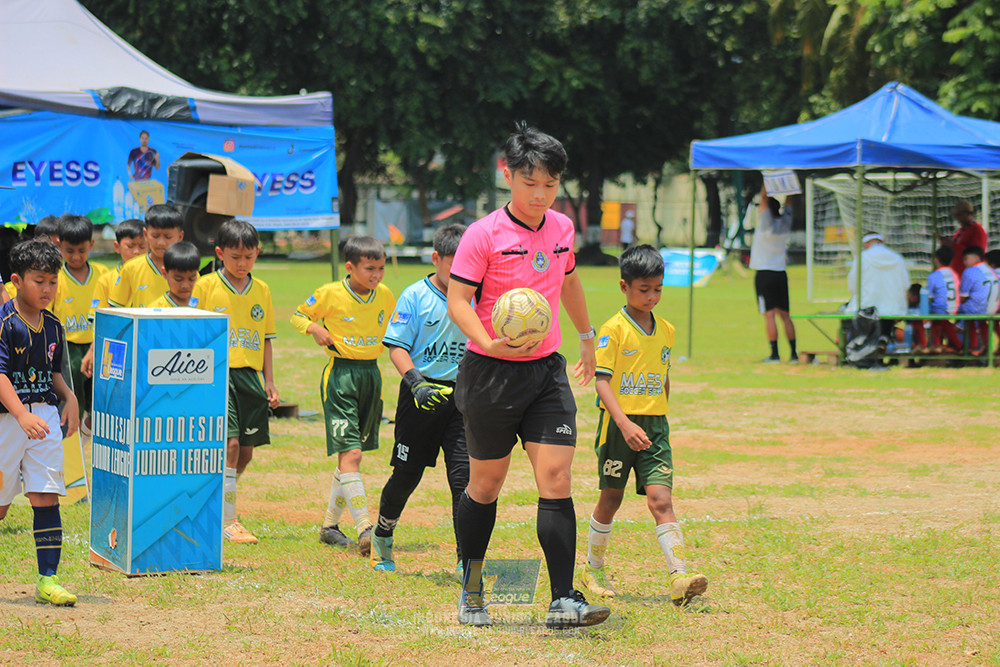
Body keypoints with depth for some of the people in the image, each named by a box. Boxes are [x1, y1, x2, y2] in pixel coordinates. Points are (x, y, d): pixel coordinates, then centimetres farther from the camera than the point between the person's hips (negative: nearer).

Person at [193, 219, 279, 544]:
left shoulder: (261, 290, 10)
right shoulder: (206, 286, -2)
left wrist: (269, 382, 11)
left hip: (250, 377, 5)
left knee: (246, 450, 6)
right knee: (230, 443, -15)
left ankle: (219, 503, 27)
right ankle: (227, 521, -10)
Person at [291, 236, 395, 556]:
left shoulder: (386, 296, 6)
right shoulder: (330, 294, -7)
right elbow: (297, 316, 6)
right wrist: (314, 328, -13)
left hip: (371, 374, 6)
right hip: (340, 376, -6)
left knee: (351, 455, 12)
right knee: (350, 453, -15)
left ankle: (330, 525, 25)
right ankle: (364, 530, -23)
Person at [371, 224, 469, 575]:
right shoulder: (415, 296, -4)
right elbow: (397, 346, -7)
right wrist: (416, 383, -19)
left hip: (461, 393, 2)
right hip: (421, 396, -2)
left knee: (464, 474, -9)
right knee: (407, 474, 6)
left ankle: (467, 558, -8)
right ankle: (382, 536, 32)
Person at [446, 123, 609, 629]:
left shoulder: (561, 228, 6)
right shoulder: (484, 234, -11)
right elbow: (457, 300, -15)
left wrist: (587, 336, 36)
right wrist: (489, 341, -32)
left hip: (546, 371, 4)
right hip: (491, 373, -4)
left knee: (556, 478, -8)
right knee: (487, 482, 8)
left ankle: (563, 600, -11)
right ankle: (471, 587, 27)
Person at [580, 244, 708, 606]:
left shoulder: (666, 330, 9)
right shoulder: (614, 329, -9)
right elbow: (602, 381, -14)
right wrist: (625, 424, -24)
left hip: (654, 427, 3)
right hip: (618, 424, -3)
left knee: (660, 498, -9)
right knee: (611, 499, 9)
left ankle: (679, 579, -19)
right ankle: (594, 569, 28)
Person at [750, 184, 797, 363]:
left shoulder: (767, 224, -10)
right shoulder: (785, 224, 5)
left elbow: (764, 198, -12)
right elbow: (789, 201, 15)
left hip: (764, 273, -6)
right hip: (781, 273, 6)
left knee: (769, 314, -8)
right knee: (784, 315, 9)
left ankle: (774, 353, -13)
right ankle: (793, 353, 7)